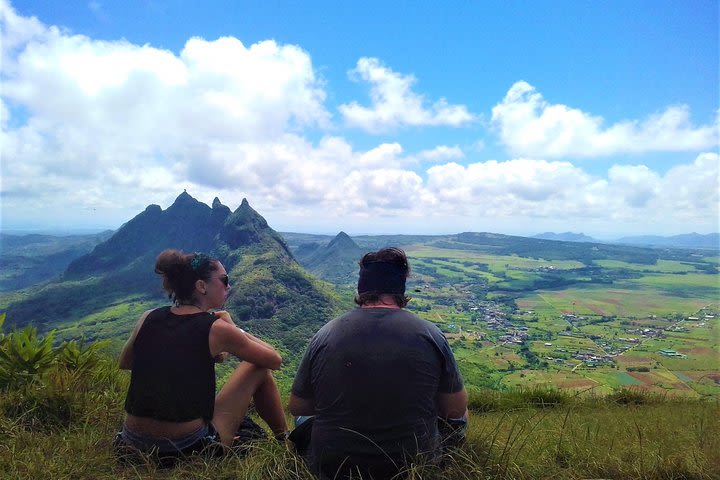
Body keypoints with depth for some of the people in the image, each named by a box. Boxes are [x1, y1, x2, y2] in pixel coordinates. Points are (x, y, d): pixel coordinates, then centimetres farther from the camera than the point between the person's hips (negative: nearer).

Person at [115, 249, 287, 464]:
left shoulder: (147, 319, -1)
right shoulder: (215, 328, -14)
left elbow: (124, 363, 20)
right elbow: (275, 360, -3)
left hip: (134, 443, 6)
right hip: (191, 447, -5)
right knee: (258, 368, 9)